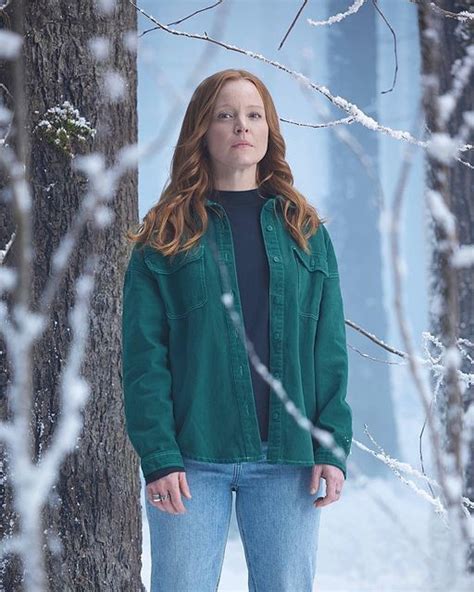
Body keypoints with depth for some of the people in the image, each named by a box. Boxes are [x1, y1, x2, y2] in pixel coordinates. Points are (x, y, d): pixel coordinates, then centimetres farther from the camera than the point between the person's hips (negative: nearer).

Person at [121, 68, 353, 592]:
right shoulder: (167, 236, 4)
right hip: (192, 459, -2)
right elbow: (143, 356, -2)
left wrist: (333, 446, -4)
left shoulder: (305, 231, 11)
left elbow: (329, 349, 7)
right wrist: (157, 455, -12)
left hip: (288, 455, 2)